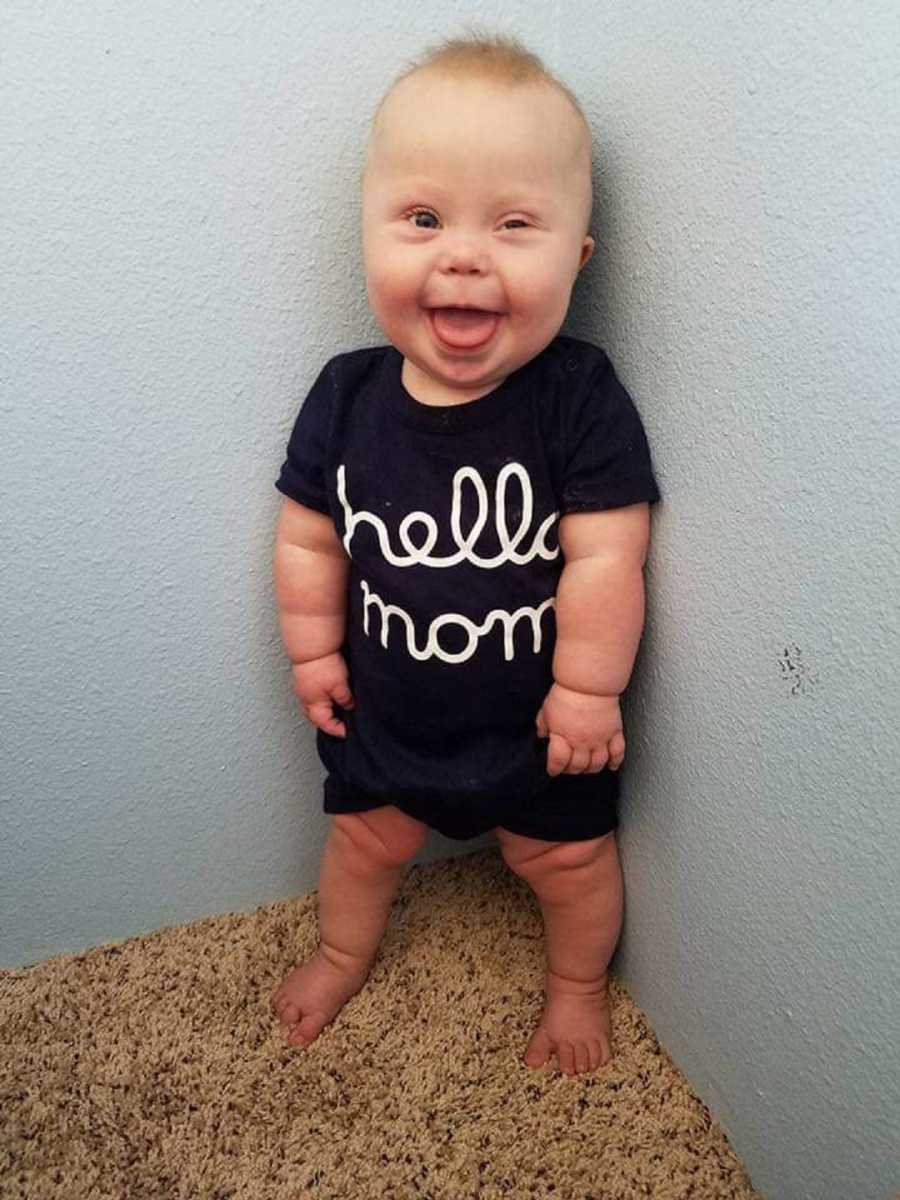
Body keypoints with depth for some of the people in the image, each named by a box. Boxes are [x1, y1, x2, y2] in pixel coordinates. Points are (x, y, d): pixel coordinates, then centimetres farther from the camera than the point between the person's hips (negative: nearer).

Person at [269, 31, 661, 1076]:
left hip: (538, 720, -2)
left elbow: (606, 558, -22)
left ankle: (578, 983, 52)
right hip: (385, 709, 3)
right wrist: (313, 650, 0)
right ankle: (342, 955, 58)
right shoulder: (345, 398, -16)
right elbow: (308, 539, -5)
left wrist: (585, 689, -17)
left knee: (568, 861, 21)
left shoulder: (580, 400, -26)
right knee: (365, 838, 27)